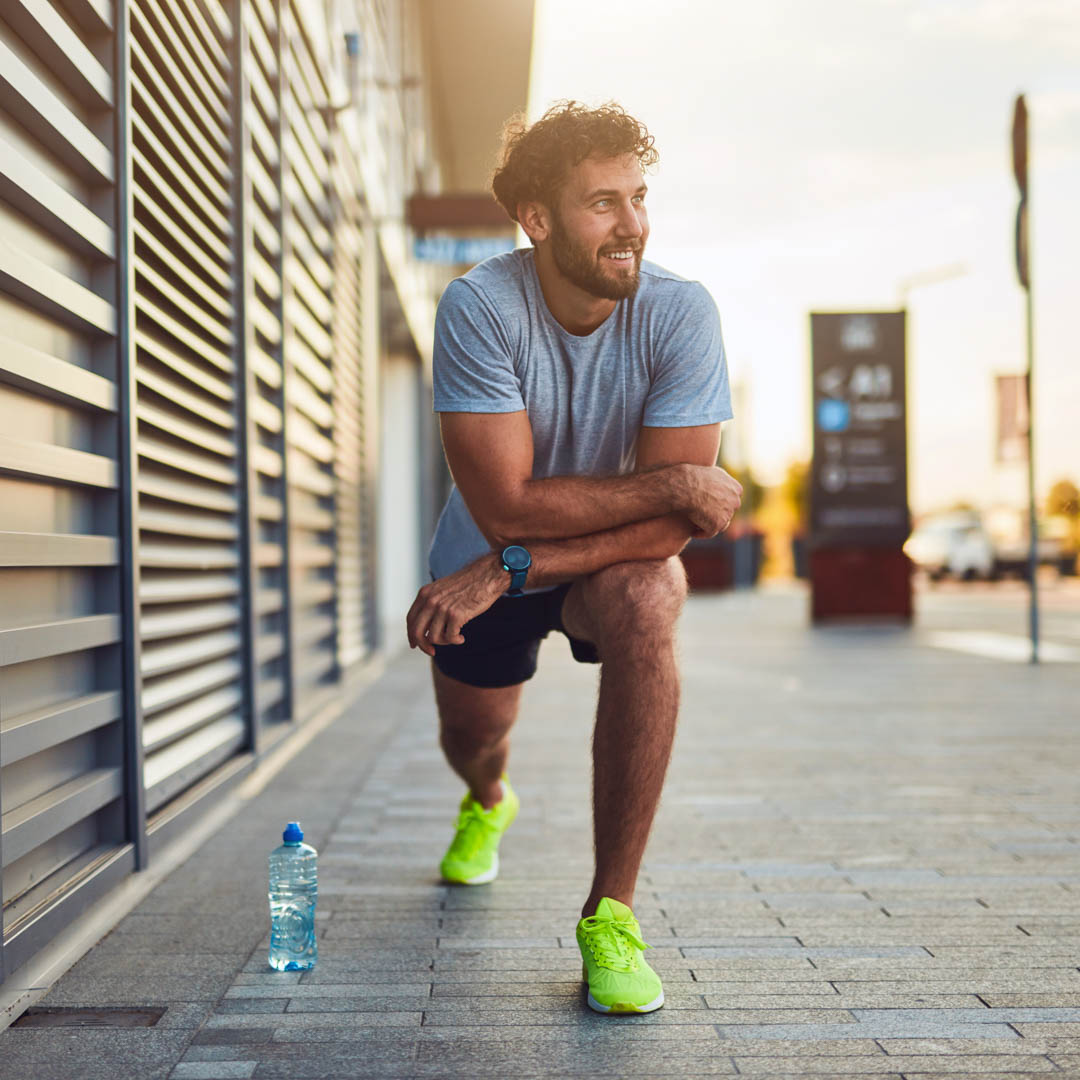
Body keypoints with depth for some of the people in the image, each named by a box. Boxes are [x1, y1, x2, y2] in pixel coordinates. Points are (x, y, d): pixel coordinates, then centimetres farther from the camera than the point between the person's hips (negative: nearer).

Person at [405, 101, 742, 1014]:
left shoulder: (680, 313, -25)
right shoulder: (479, 308, -27)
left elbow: (672, 528, -27)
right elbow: (504, 507, -31)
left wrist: (507, 571, -32)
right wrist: (672, 485, -31)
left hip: (616, 557, -1)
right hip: (485, 559, 1)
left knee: (645, 607, -34)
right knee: (472, 740, 14)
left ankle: (612, 914, -21)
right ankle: (488, 804, 59)